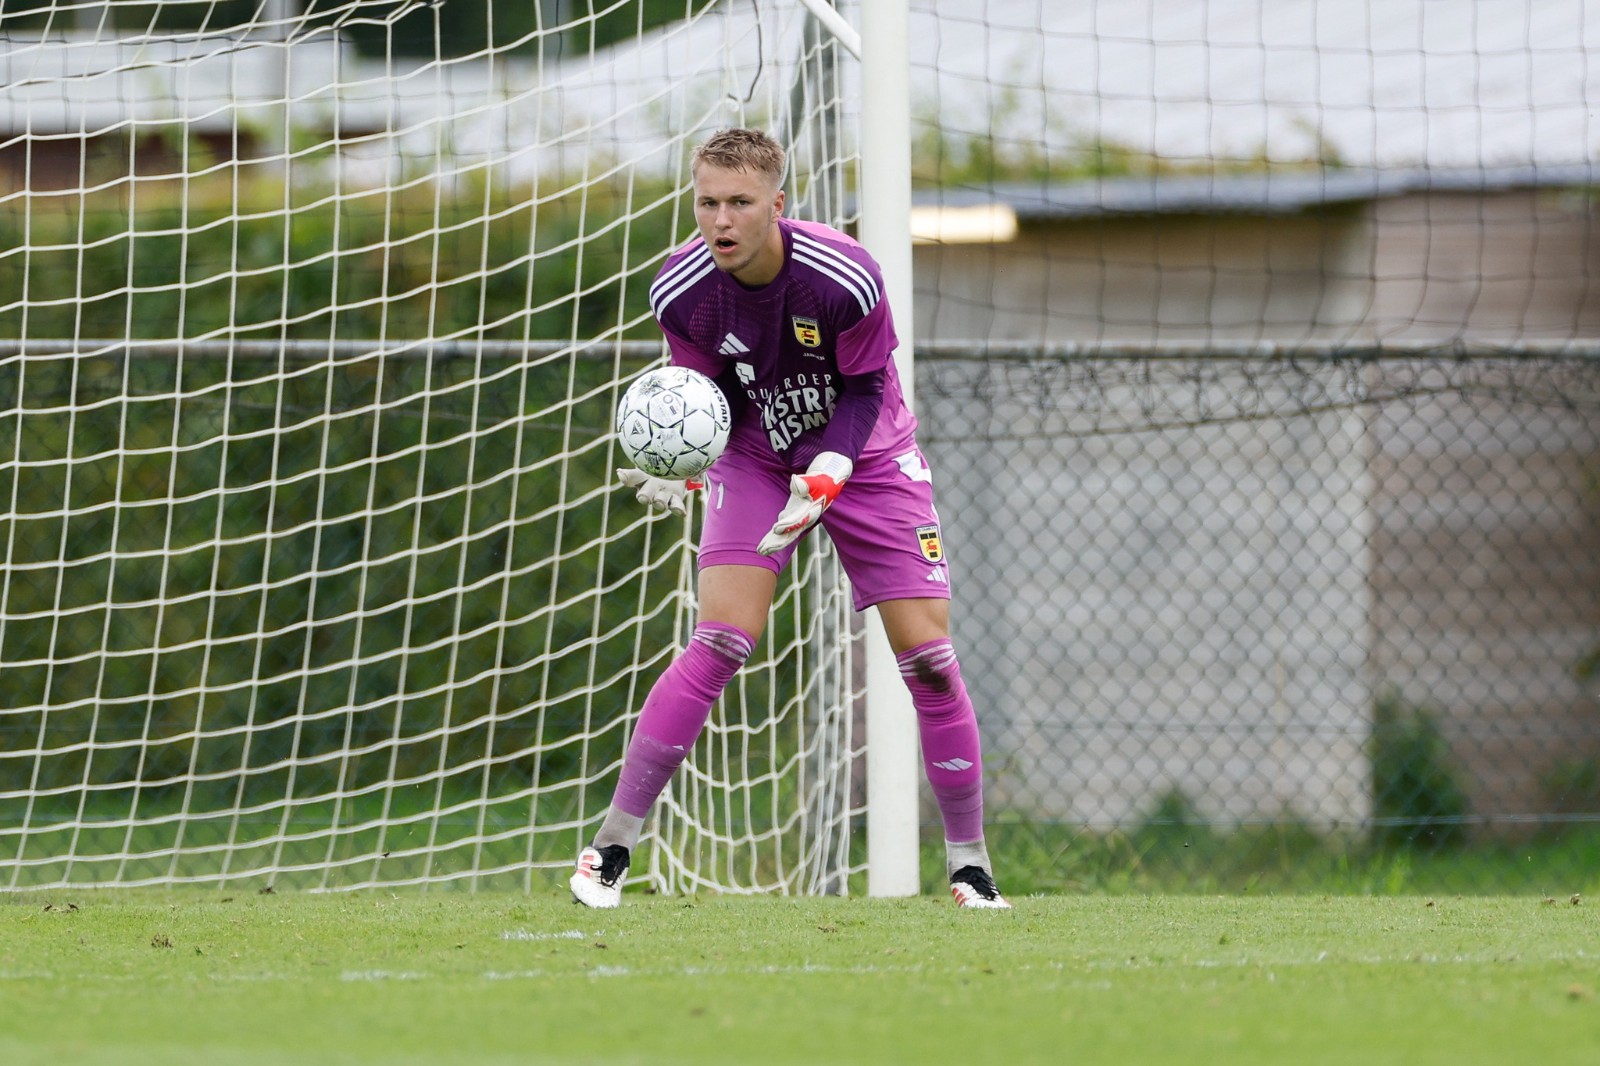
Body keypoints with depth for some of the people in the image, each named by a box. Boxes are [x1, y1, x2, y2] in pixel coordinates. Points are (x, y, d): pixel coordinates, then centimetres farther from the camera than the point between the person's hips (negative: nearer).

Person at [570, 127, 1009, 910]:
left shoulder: (845, 279, -28)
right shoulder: (680, 293, -20)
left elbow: (864, 391, -16)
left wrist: (823, 483, -30)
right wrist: (679, 469, -28)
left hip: (864, 456, -1)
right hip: (755, 458, 1)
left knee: (927, 655, -6)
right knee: (721, 641, -17)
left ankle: (968, 864, 8)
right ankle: (612, 845, -13)